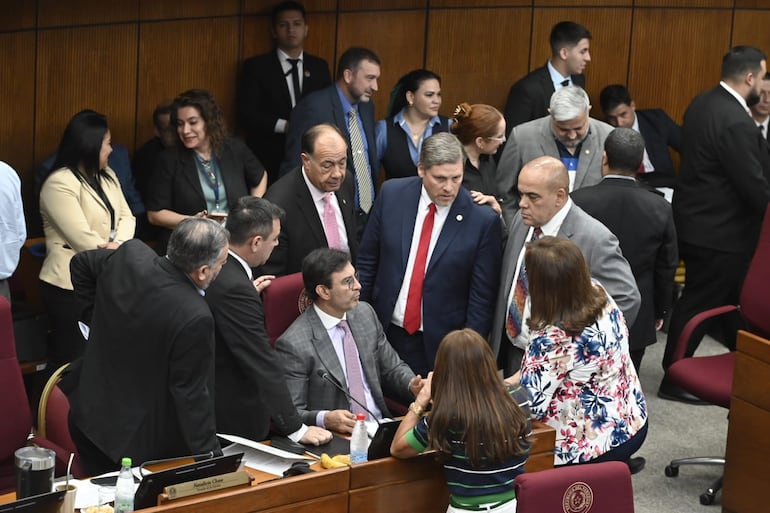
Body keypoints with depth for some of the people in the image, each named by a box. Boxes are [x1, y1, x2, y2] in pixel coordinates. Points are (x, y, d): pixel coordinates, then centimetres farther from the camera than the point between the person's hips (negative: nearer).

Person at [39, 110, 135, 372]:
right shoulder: (59, 184, -15)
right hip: (71, 286, -8)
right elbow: (83, 240, -19)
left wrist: (120, 246, -11)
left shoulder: (106, 175, 13)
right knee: (72, 362, -1)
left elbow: (126, 216, 10)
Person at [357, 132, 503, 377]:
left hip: (440, 346, -3)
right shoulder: (392, 194, -3)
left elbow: (482, 298, -7)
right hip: (384, 333, 3)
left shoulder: (483, 220, -12)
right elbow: (367, 260, 6)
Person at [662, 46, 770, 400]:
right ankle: (673, 380, 15)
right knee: (698, 304, 3)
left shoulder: (703, 104, 4)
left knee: (733, 300, 20)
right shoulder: (737, 123, -26)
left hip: (697, 221, 9)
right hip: (719, 232, -9)